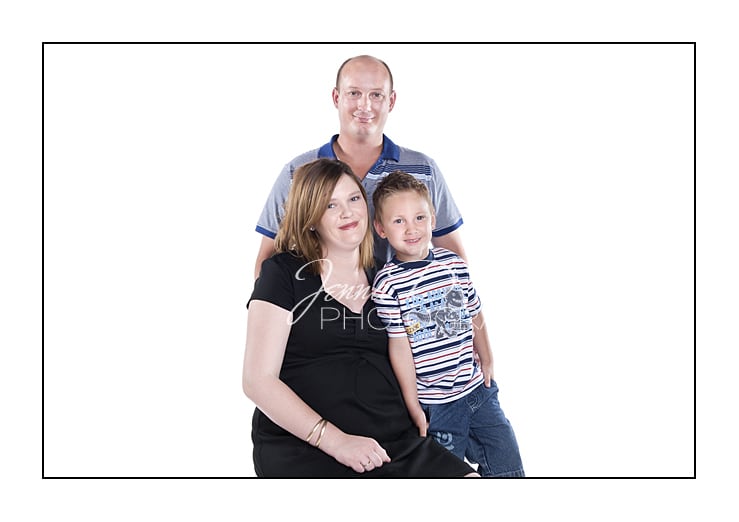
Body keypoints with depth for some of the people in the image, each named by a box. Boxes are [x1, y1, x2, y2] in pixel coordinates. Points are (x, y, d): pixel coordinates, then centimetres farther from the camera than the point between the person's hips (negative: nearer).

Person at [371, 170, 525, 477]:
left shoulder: (454, 264, 0)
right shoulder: (387, 285, -12)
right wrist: (413, 405, -7)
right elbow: (399, 347, -11)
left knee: (509, 467, 9)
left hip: (478, 388, 4)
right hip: (435, 402, -4)